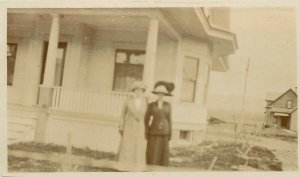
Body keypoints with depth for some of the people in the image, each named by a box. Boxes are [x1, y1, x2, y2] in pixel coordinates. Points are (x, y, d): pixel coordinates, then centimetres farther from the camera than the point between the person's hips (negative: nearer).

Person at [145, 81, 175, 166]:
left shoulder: (168, 105, 4)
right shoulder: (151, 105, 0)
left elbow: (169, 119, 5)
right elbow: (146, 119, 1)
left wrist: (169, 134, 1)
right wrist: (145, 133, -6)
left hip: (163, 132, 1)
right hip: (153, 132, -1)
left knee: (163, 154, 2)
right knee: (152, 154, -1)